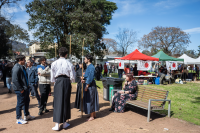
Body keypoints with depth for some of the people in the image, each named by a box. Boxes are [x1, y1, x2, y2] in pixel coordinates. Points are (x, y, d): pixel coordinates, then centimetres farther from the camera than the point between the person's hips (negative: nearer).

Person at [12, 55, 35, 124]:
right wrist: (21, 89, -21)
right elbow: (15, 80, -24)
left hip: (25, 88, 10)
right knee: (20, 103, 1)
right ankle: (19, 119, 14)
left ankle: (27, 115, 35)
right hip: (20, 90, -10)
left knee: (27, 101, 19)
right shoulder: (16, 68, -19)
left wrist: (27, 87, 15)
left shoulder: (22, 67, 12)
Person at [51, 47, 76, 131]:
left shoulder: (54, 63, -2)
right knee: (66, 102, 11)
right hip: (67, 82, 0)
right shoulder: (69, 64, -4)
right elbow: (72, 77, -1)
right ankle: (64, 123, 22)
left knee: (57, 102, 5)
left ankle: (57, 125, 4)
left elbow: (52, 77, 3)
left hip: (58, 82, 0)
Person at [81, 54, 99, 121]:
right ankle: (94, 114, 27)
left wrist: (87, 86, -19)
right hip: (88, 84, 10)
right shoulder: (89, 66, 13)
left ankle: (92, 116, 7)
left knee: (90, 100, -3)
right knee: (90, 100, 16)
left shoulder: (91, 67, -16)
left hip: (90, 85, -10)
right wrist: (84, 80, 5)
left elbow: (90, 77, -20)